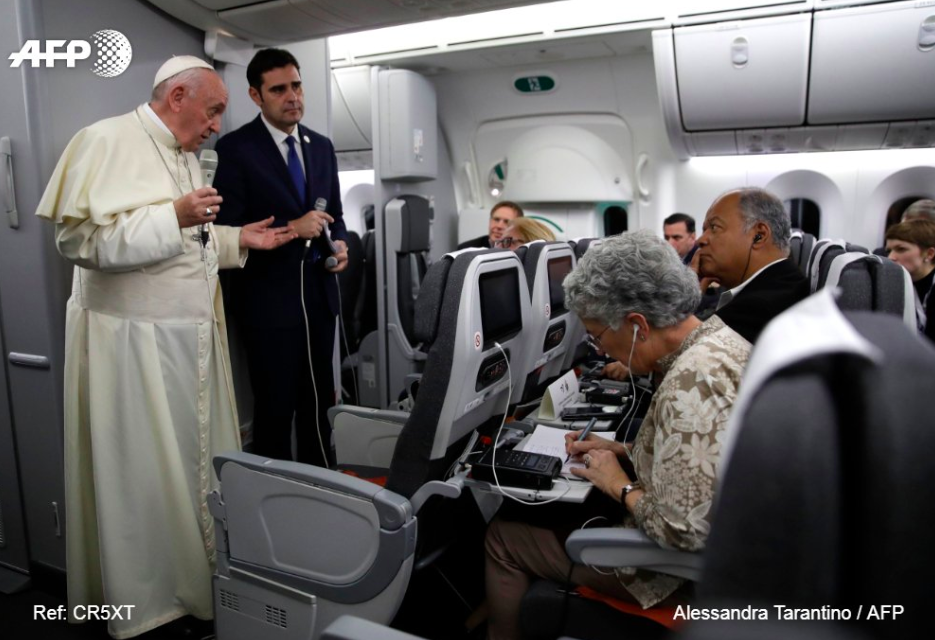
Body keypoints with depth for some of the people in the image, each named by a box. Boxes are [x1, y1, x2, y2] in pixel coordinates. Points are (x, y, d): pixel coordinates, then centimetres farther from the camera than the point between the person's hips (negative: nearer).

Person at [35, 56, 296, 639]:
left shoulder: (185, 156, 14)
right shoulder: (107, 142, -12)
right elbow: (79, 237, -20)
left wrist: (240, 239, 9)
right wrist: (175, 215, -25)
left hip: (192, 338, 8)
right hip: (134, 342, -8)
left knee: (197, 459, 16)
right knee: (141, 475, 3)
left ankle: (199, 577, 33)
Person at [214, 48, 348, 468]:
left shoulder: (321, 146, 10)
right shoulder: (236, 147, -8)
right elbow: (229, 229, -13)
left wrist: (339, 244, -3)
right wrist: (291, 228, -22)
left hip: (318, 293, 6)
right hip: (269, 298, -5)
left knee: (319, 402, 15)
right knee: (275, 407, 6)